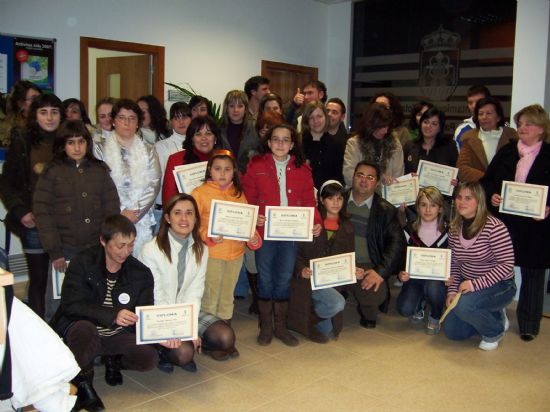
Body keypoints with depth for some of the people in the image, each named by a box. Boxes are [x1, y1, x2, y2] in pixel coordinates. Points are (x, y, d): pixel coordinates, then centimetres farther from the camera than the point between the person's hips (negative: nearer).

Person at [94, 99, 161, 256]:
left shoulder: (148, 151, 12)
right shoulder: (101, 149, 5)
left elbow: (153, 185, 2)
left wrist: (136, 213, -8)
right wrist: (120, 212, -11)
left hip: (142, 221, 2)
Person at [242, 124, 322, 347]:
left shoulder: (302, 169, 7)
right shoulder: (256, 166, 1)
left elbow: (309, 201, 6)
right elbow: (248, 198, 0)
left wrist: (316, 221, -9)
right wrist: (253, 216, -17)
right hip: (265, 231, -2)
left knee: (284, 279, 10)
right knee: (265, 279, 7)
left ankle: (281, 326, 25)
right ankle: (265, 326, 22)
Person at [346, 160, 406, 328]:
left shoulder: (386, 210, 7)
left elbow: (397, 243, -2)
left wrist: (380, 271, -17)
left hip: (367, 266, 0)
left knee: (375, 293, -29)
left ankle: (368, 314, 9)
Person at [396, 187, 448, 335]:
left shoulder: (448, 231, -10)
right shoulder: (409, 230, -6)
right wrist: (401, 274, -22)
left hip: (439, 278, -1)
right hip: (415, 277, 1)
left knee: (433, 287, -37)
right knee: (404, 309, -23)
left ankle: (435, 317, -1)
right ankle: (420, 304, 17)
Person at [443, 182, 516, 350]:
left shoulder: (494, 227, -22)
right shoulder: (455, 227, -1)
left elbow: (507, 265, -23)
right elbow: (454, 263, 5)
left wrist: (475, 284, -27)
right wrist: (452, 290, -6)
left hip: (499, 286, -7)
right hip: (468, 285, 7)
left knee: (463, 304, -34)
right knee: (452, 331, 3)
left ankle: (495, 331, -2)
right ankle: (493, 316, 27)